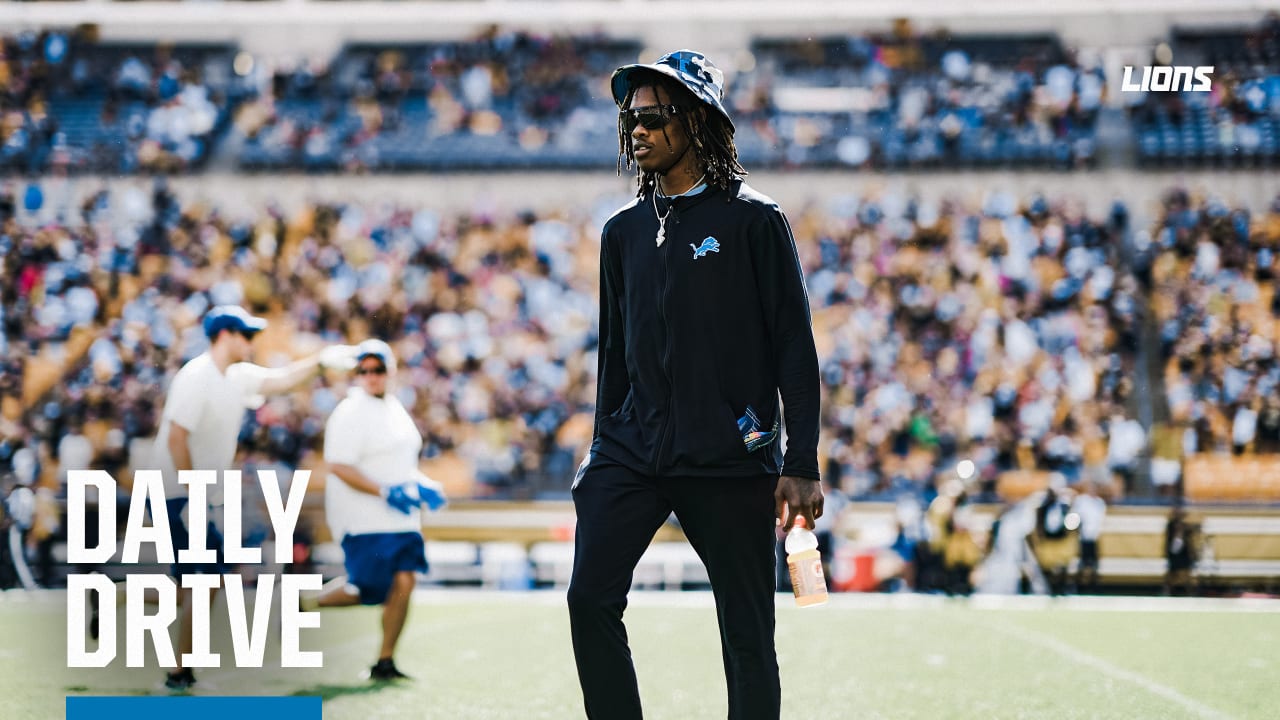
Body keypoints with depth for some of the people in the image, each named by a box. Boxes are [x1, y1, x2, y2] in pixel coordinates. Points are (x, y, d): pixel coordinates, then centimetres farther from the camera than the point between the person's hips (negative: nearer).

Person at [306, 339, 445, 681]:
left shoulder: (395, 409, 15)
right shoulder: (350, 413, -12)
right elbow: (339, 466, -19)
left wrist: (421, 486, 10)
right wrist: (385, 492, -23)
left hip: (399, 517, 8)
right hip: (363, 519, -8)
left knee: (404, 582, -2)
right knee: (367, 588, -9)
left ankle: (385, 662, 6)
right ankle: (305, 607, 15)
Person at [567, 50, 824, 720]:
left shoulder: (753, 220, -1)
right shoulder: (624, 230, 14)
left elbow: (794, 345, -3)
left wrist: (802, 465, -8)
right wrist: (604, 451, 17)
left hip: (731, 462, -4)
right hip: (633, 454, 4)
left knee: (747, 631, 0)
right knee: (591, 599, -11)